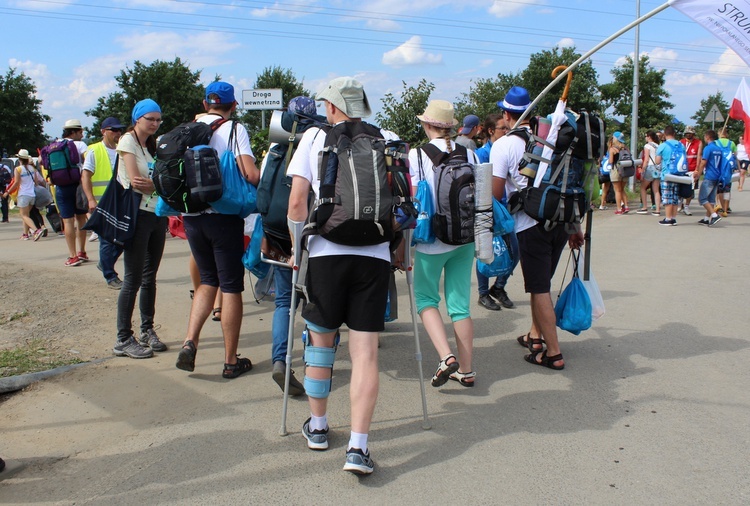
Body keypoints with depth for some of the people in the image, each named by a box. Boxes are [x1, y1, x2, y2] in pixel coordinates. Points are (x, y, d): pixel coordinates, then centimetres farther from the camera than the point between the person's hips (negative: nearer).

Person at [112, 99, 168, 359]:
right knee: (133, 279, -5)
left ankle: (147, 331, 20)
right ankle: (123, 340, 1)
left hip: (158, 215, 7)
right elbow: (135, 182, -14)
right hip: (138, 214, -7)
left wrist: (149, 183, -13)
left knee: (150, 277, 11)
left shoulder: (154, 144, 19)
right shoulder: (128, 141, -3)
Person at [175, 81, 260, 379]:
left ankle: (190, 342, 3)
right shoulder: (234, 129, -6)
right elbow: (251, 174, -19)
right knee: (231, 287, 4)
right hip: (224, 216, -5)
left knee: (208, 280, 20)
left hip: (192, 217, 5)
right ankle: (231, 361, 11)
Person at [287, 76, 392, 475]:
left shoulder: (315, 137, 6)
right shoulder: (389, 141, 10)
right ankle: (358, 447, -4)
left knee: (321, 340, 16)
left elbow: (297, 200, -2)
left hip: (326, 252, 0)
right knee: (365, 352, 1)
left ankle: (317, 427, 30)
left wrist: (297, 248, 9)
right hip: (375, 256, 1)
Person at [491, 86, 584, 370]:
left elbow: (496, 193, -9)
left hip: (531, 225, -6)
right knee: (541, 282, 21)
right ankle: (535, 335, 34)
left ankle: (553, 353, 3)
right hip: (560, 220, 6)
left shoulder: (504, 145, -6)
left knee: (539, 289, 0)